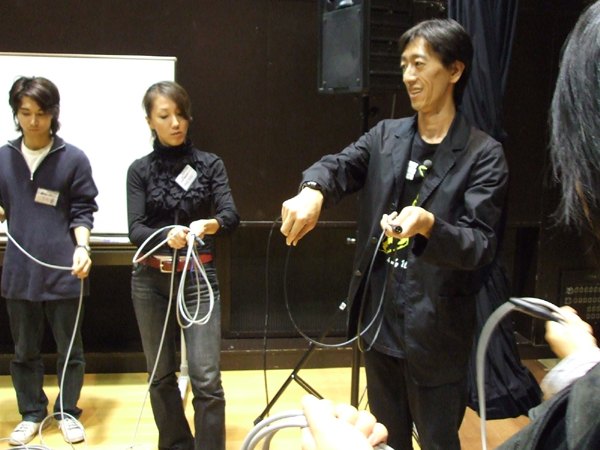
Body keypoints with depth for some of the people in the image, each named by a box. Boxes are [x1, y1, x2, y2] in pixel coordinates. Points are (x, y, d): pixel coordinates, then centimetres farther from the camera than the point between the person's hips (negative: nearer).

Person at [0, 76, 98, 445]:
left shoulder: (74, 159, -5)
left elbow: (82, 212, -2)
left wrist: (81, 246, -17)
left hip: (64, 270, -2)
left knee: (70, 349, 10)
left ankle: (68, 412, 28)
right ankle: (32, 414, 32)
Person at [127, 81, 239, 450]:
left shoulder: (210, 164, 3)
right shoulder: (140, 170, 3)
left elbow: (231, 216, -10)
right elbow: (136, 231, -7)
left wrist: (209, 224, -32)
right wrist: (168, 236, -28)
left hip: (198, 278, -1)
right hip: (151, 281, 1)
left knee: (207, 379, -7)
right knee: (161, 376, 12)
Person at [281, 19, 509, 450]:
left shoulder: (484, 154, -10)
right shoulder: (385, 136, 5)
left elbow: (482, 246, -15)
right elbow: (340, 165, -12)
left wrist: (428, 224, -35)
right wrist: (313, 190, -35)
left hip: (436, 332, -4)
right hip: (378, 319, 5)